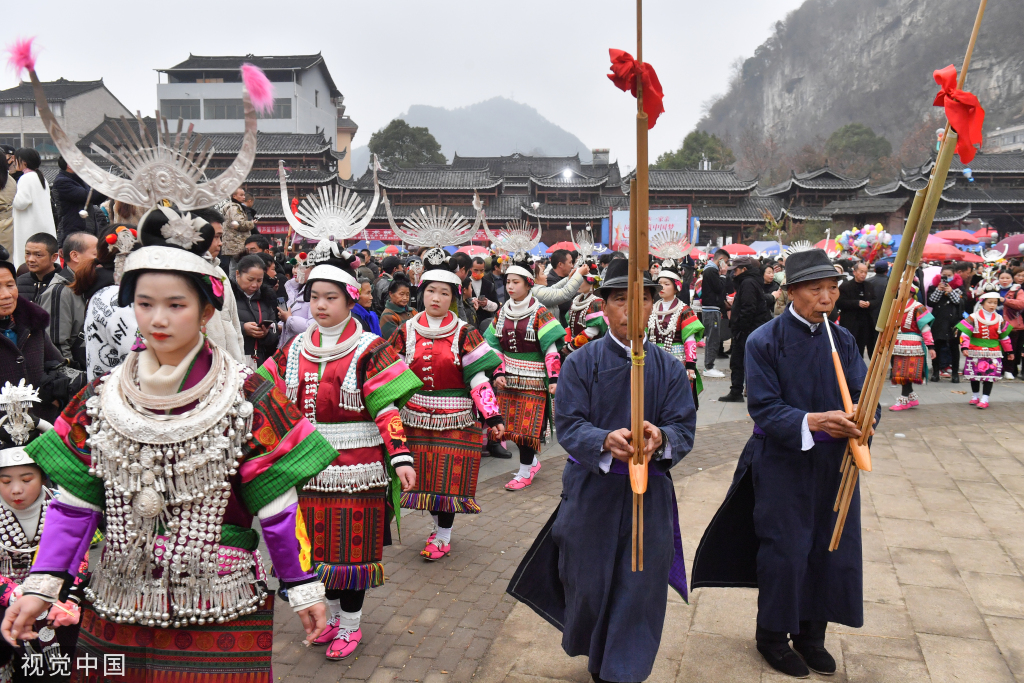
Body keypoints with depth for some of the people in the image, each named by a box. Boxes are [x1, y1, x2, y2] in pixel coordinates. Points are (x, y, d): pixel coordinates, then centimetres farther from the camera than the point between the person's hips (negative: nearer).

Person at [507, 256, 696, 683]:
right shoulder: (580, 363, -3)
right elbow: (568, 424, -11)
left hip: (650, 494, 1)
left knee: (640, 589, 4)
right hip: (591, 492, -1)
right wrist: (606, 441, -31)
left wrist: (660, 438, -29)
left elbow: (685, 428, -5)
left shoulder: (670, 368, 2)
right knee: (588, 584, 12)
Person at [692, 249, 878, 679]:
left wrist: (858, 418, -25)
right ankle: (773, 635, 25)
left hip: (833, 464, 5)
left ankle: (810, 633, 33)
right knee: (783, 552, 3)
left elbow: (863, 395, -2)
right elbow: (763, 407, -15)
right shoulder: (764, 341, -10)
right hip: (782, 463, -5)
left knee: (830, 549, 12)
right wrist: (810, 421, -30)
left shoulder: (842, 340, 4)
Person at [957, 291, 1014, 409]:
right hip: (975, 352, -1)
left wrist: (1009, 351, 17)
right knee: (974, 375, 8)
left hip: (993, 353, 1)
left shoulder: (999, 319, 4)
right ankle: (975, 396, 26)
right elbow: (965, 333, -9)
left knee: (989, 375, -2)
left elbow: (1004, 336, 13)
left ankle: (985, 399, 2)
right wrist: (964, 347, -19)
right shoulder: (973, 317, -5)